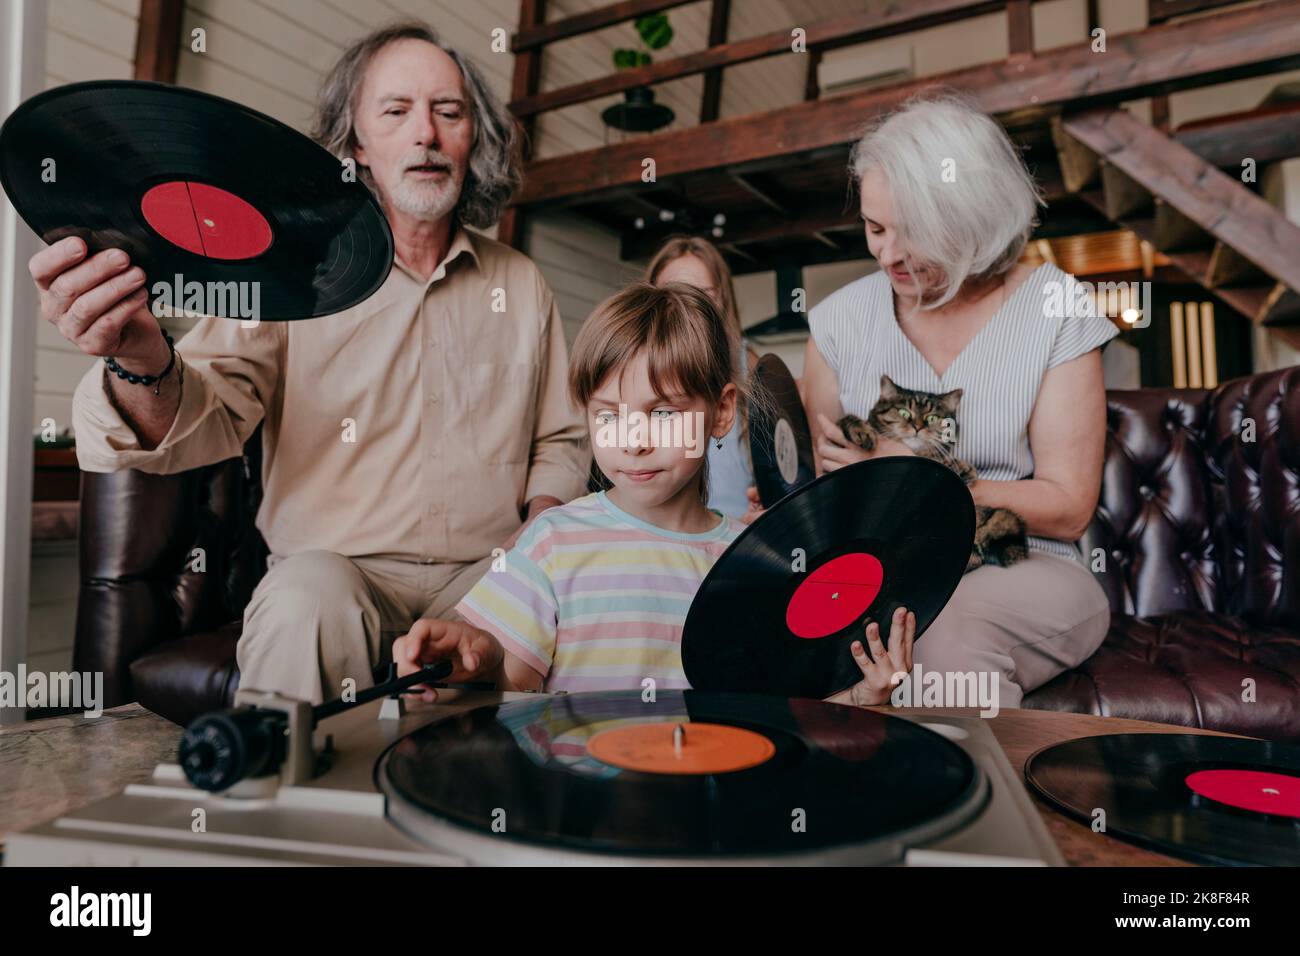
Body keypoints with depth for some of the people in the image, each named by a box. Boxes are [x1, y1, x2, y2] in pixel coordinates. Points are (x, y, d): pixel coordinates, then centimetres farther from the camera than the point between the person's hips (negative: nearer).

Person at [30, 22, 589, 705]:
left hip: (486, 573, 2)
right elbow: (203, 422, -9)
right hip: (337, 566, -1)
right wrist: (144, 361, -32)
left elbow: (561, 441, 17)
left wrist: (542, 522, -3)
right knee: (310, 596, -34)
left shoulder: (522, 285, 11)